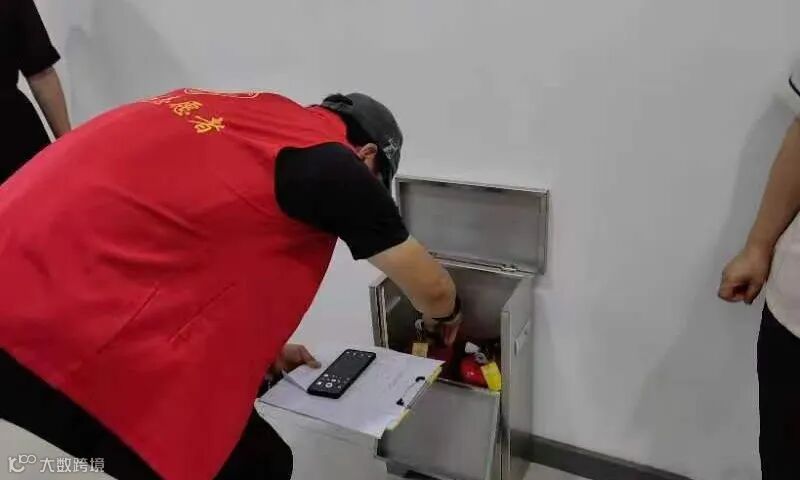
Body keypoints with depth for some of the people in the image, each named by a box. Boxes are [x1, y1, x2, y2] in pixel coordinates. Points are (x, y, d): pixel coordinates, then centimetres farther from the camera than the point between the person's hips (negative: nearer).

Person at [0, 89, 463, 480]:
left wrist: (261, 348, 34)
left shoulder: (242, 116, 19)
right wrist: (445, 317, 34)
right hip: (74, 326, -9)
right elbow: (431, 288, 10)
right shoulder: (332, 164, -3)